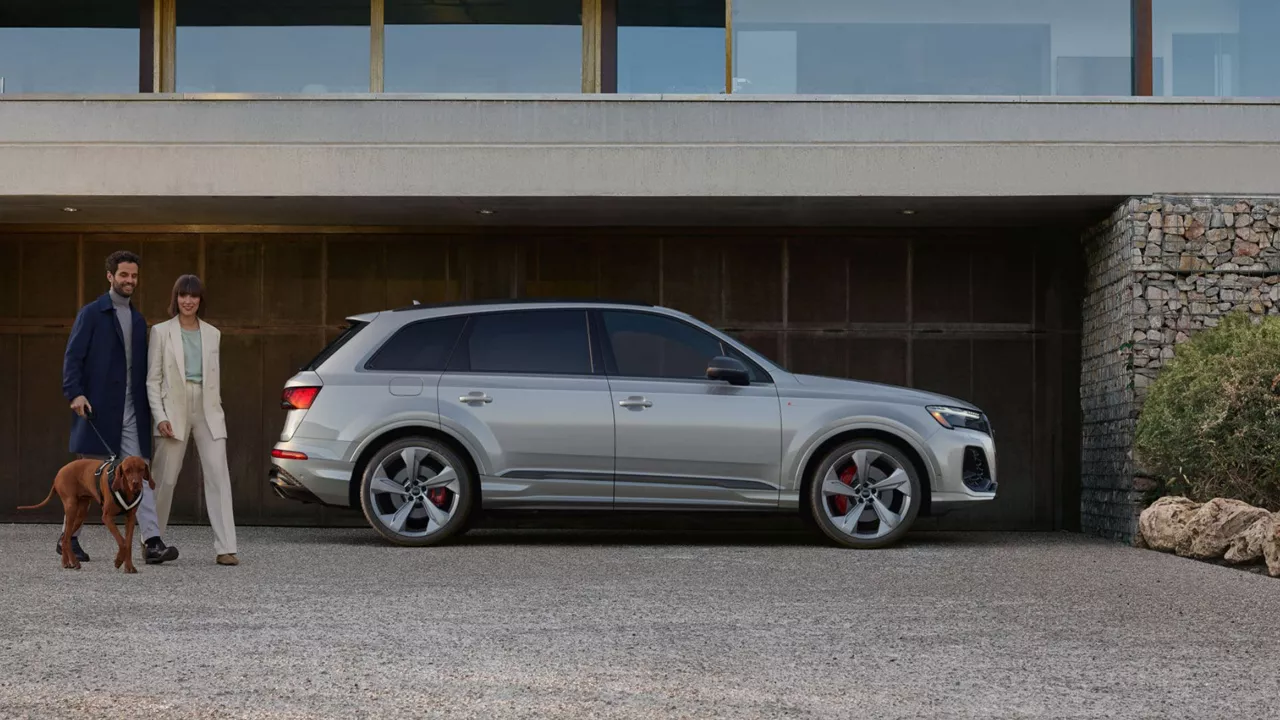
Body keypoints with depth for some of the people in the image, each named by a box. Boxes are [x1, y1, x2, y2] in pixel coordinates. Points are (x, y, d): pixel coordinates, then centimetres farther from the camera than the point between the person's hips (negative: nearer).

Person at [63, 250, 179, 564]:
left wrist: (150, 405, 12)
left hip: (132, 412, 5)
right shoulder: (91, 314, -1)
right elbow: (72, 357, -7)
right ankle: (69, 537, 19)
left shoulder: (138, 320, 16)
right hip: (98, 409, -4)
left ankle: (152, 542, -10)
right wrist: (75, 393, -20)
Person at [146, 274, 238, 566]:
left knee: (218, 475, -9)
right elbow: (153, 379, -1)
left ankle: (225, 548, -12)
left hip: (207, 410, 2)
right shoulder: (161, 331, 1)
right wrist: (160, 417, -10)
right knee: (165, 479, 5)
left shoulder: (212, 334, 11)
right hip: (174, 410, -2)